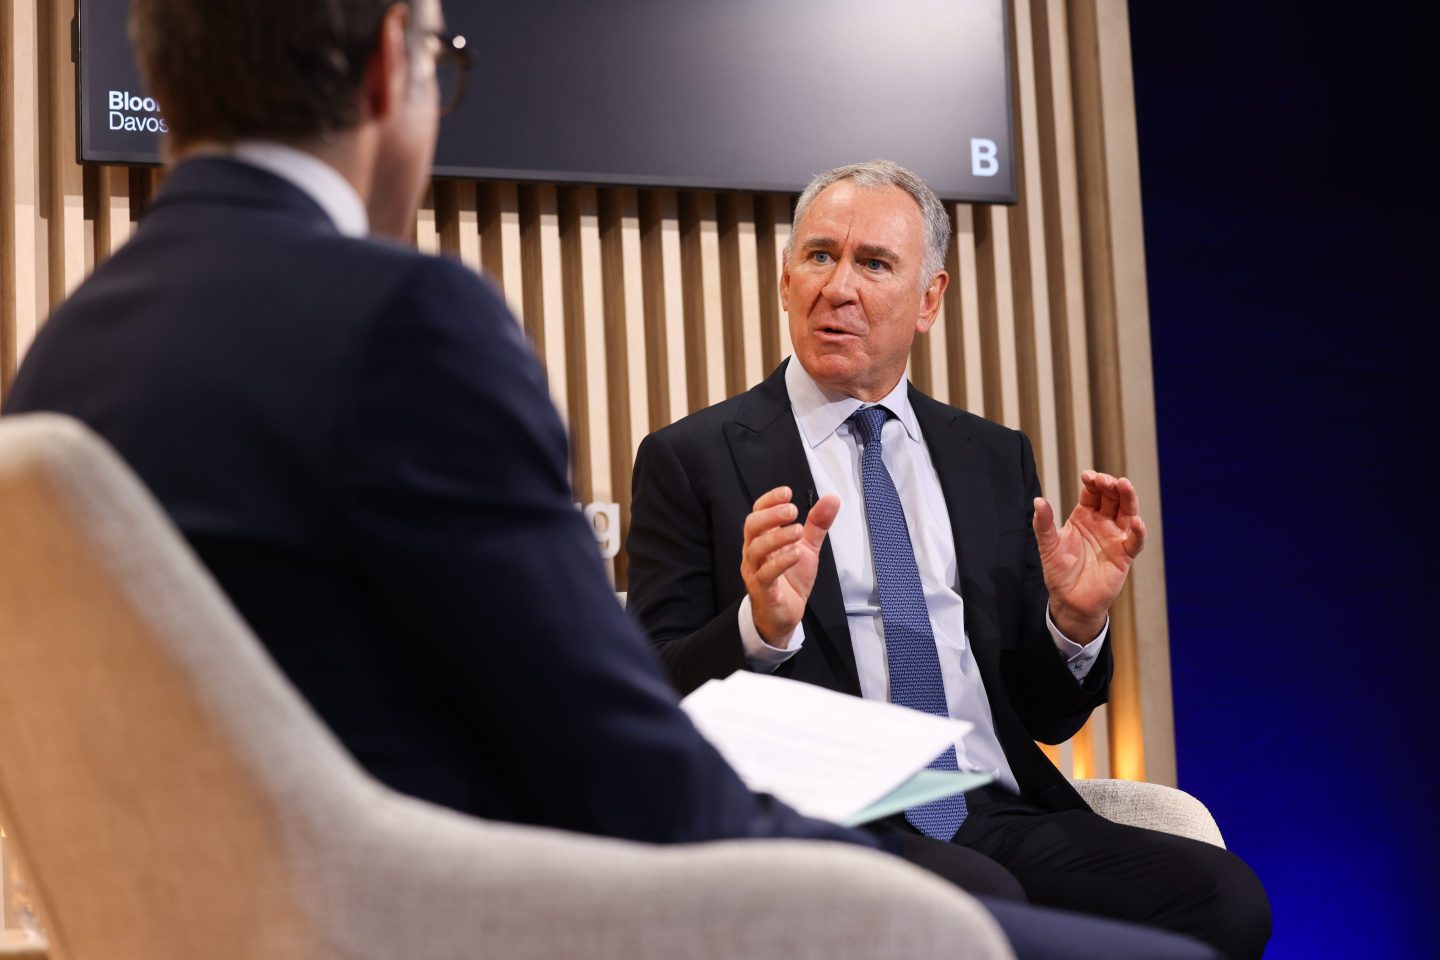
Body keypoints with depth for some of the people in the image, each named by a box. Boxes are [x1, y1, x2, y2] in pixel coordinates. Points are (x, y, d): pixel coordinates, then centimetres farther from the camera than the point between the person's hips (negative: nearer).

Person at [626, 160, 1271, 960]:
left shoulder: (996, 459, 18)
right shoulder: (692, 459, 6)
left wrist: (1075, 621, -3)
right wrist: (761, 627, -19)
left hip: (1001, 814, 5)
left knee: (1223, 894, -21)